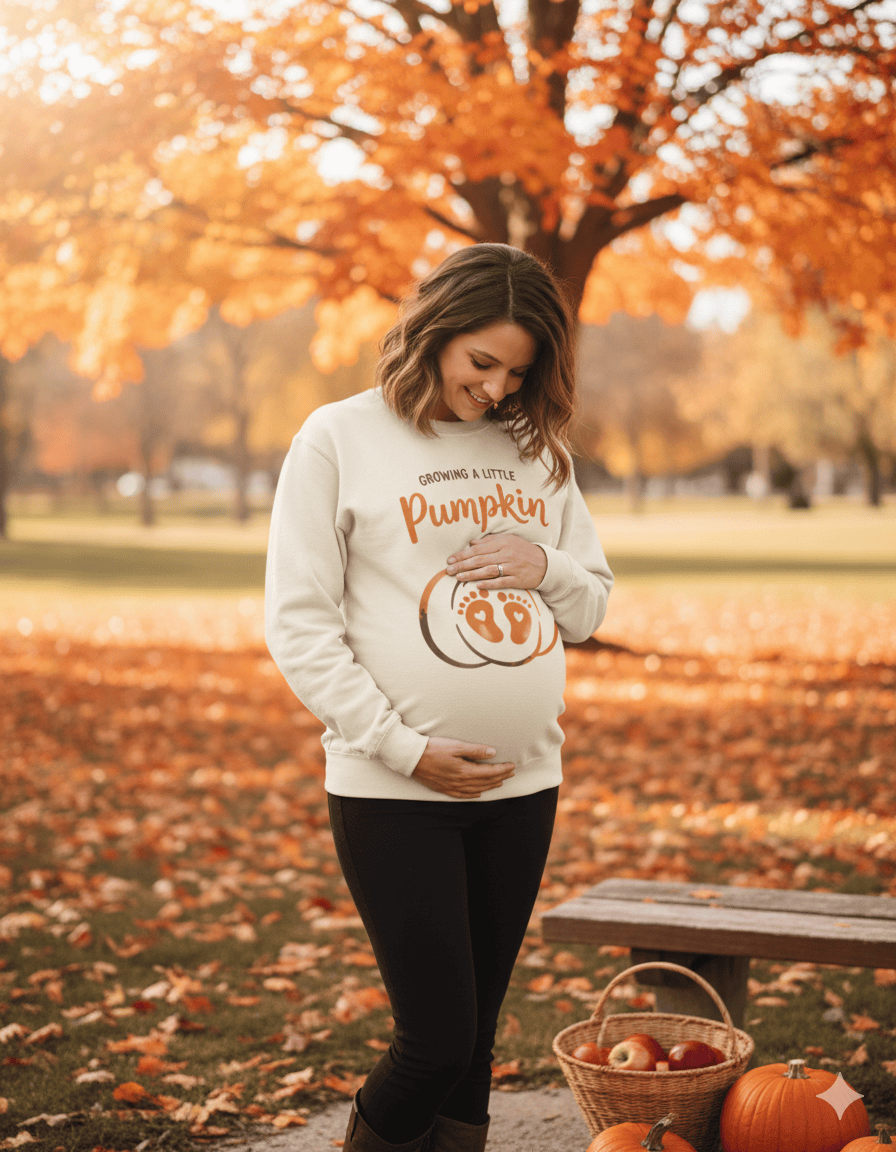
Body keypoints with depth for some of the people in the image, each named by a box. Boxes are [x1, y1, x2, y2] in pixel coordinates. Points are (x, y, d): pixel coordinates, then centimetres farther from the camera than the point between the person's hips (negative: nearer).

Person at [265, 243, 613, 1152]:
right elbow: (299, 624, -6)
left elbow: (590, 608, 17)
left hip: (523, 783, 5)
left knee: (476, 1034, 10)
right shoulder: (340, 439, -3)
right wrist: (405, 749, -12)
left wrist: (546, 567, -6)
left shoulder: (535, 448, 11)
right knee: (437, 1037, -5)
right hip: (392, 790, -4)